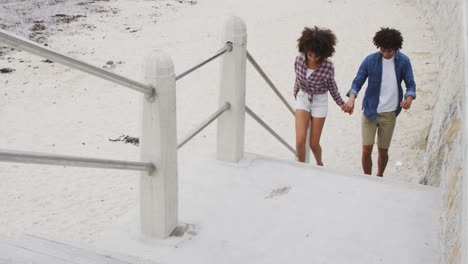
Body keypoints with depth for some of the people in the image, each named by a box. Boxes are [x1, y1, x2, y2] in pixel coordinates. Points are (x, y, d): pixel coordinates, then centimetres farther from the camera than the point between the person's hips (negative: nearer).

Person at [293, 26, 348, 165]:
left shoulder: (328, 66, -22)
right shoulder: (299, 60, -15)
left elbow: (331, 85, -3)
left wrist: (341, 103, 6)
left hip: (320, 102, -2)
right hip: (302, 99, 2)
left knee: (314, 143, 4)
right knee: (300, 140, -10)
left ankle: (319, 164, 36)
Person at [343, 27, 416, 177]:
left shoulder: (404, 62, -6)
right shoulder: (370, 60, -9)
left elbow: (410, 84, -1)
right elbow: (358, 82, -7)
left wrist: (409, 98, -24)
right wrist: (351, 98, -28)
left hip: (389, 114, 1)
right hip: (370, 111, -1)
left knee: (383, 150, 10)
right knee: (366, 150, -4)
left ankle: (379, 177, 36)